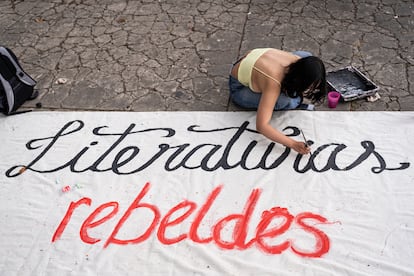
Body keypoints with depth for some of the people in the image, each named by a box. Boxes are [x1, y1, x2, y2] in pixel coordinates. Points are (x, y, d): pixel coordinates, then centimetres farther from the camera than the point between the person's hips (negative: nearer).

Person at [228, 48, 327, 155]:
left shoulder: (300, 62, -22)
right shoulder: (274, 84, -42)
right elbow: (261, 126, -44)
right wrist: (293, 144, -47)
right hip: (240, 87, -6)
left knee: (306, 55, -8)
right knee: (285, 101, -32)